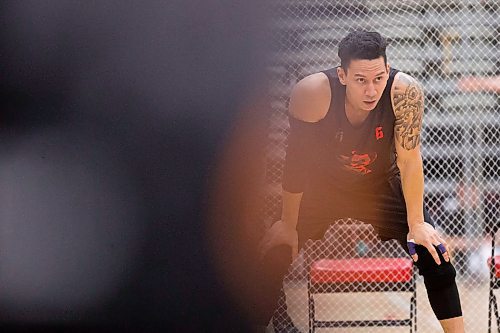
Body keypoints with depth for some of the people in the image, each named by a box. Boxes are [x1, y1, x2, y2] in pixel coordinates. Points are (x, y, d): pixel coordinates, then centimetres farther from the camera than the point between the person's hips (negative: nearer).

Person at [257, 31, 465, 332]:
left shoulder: (405, 92, -30)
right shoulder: (312, 93, -31)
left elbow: (409, 158, -23)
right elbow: (297, 163, -22)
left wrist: (417, 224, -22)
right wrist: (289, 226, -15)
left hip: (382, 189, 0)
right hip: (321, 191, 0)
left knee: (436, 257, -10)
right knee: (274, 258, -10)